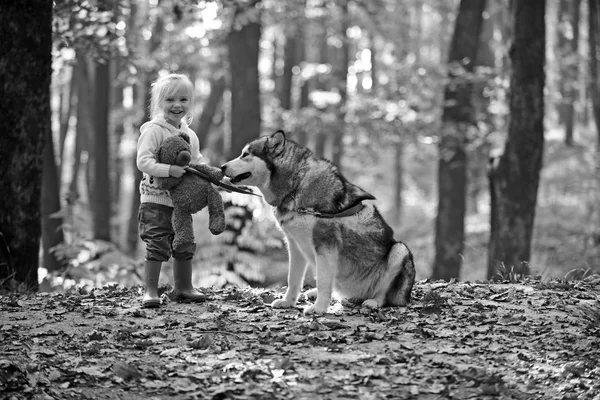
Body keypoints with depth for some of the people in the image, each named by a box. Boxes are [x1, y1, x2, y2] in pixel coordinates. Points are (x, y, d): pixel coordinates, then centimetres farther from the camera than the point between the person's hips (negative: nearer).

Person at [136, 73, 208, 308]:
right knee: (157, 246, -10)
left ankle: (183, 288, 29)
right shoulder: (154, 130, -12)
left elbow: (197, 164, 19)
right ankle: (150, 292, -2)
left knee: (185, 246, 15)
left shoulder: (190, 135, 10)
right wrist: (169, 170, -31)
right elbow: (143, 161, -20)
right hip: (156, 201, -7)